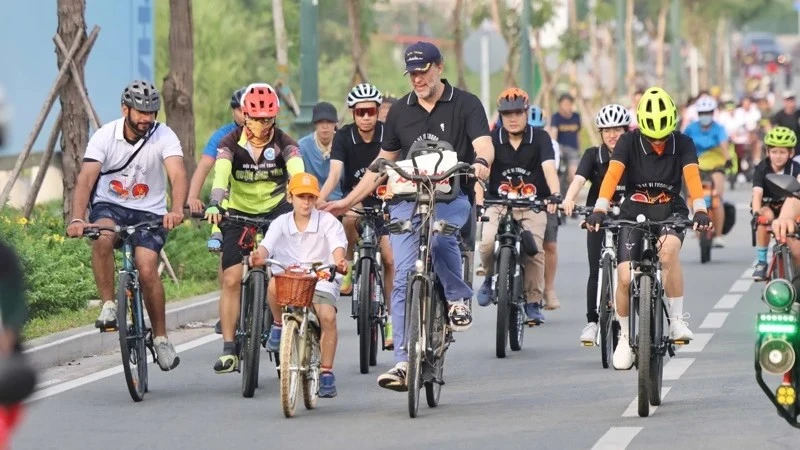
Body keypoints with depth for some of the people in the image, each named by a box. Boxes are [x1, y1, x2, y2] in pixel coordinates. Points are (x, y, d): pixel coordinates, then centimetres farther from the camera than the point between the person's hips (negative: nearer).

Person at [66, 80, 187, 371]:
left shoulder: (164, 137, -12)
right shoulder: (105, 136, -11)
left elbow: (178, 176, -27)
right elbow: (86, 179, -22)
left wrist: (176, 210, -48)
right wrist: (77, 219, -39)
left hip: (149, 212, 0)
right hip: (110, 206, 0)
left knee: (147, 269, -21)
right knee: (102, 238, -35)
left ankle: (160, 338, -2)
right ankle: (108, 306, -20)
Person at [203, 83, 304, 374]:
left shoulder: (283, 143, -11)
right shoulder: (231, 143, -12)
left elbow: (298, 175, -26)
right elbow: (221, 175, -28)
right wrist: (214, 205, -46)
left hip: (276, 210, 0)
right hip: (238, 213, 0)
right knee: (231, 280, -9)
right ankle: (228, 348, -7)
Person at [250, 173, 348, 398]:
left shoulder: (327, 221, 1)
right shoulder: (281, 223, 6)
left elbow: (338, 244, -16)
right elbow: (267, 244, -11)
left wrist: (339, 261, -40)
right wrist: (259, 256, -36)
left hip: (321, 280, -1)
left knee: (328, 316, -27)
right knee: (274, 285, -35)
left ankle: (326, 372, -12)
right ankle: (280, 325, -4)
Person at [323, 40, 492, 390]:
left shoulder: (465, 105, 2)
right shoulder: (400, 111, 13)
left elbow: (484, 144, -11)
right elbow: (383, 164, 19)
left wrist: (481, 161, -36)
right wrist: (348, 201, 13)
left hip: (452, 197, -3)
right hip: (406, 200, 3)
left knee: (438, 233, -37)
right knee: (403, 278, -9)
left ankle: (458, 297, -10)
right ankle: (403, 361, -9)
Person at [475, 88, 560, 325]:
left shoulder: (540, 138, -3)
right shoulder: (493, 139, -3)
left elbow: (549, 167, -17)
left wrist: (554, 194, -36)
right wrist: (478, 200, -32)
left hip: (532, 205, 0)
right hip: (499, 203, 0)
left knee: (534, 251, -14)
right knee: (487, 243, -24)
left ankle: (533, 302, 4)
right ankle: (490, 277, 8)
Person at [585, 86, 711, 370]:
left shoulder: (682, 144, -7)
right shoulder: (629, 142, -9)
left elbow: (692, 176, -20)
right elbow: (612, 175, -21)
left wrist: (700, 210, -37)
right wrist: (599, 210, -35)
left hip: (670, 211, -1)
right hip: (634, 213, 1)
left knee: (669, 248, -33)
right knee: (625, 277, -13)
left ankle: (677, 320, -21)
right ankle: (625, 338, 8)